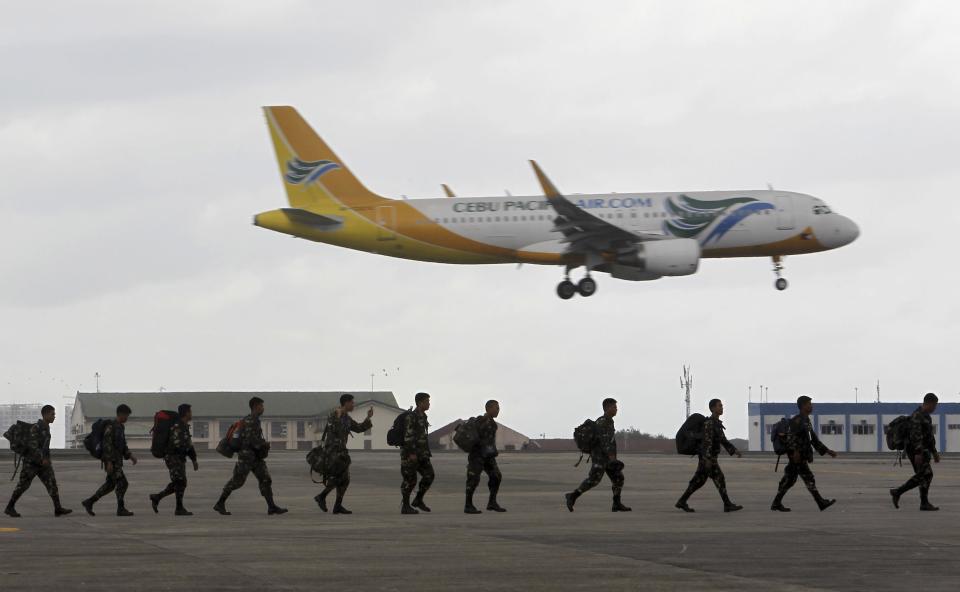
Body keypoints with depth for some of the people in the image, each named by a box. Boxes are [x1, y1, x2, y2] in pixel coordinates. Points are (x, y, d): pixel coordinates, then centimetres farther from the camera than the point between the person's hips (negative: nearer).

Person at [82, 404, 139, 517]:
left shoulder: (120, 427, 15)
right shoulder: (110, 427, -16)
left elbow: (122, 445, 22)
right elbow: (107, 445, -21)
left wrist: (130, 456, 10)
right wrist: (109, 462, -25)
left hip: (117, 461, 10)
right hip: (111, 461, -10)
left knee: (110, 485, 12)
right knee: (122, 483, -9)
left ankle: (89, 502, 18)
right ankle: (121, 509, -2)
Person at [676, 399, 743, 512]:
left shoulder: (716, 423, 16)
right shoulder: (709, 423, -17)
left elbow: (723, 440, 20)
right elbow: (707, 442, -24)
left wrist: (735, 451, 12)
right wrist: (708, 459, -30)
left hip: (709, 458, 10)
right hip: (707, 458, -10)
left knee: (699, 481, 9)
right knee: (719, 479, -6)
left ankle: (682, 502, 10)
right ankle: (728, 505, -2)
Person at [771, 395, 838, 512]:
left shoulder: (806, 421, 20)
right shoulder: (797, 420, -11)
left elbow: (814, 439, 22)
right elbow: (791, 435, -25)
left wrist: (827, 451, 17)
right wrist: (796, 451, -36)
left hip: (801, 456, 10)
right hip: (797, 457, -10)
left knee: (789, 480, 9)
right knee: (808, 478, -8)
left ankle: (776, 504, 10)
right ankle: (821, 503, -7)